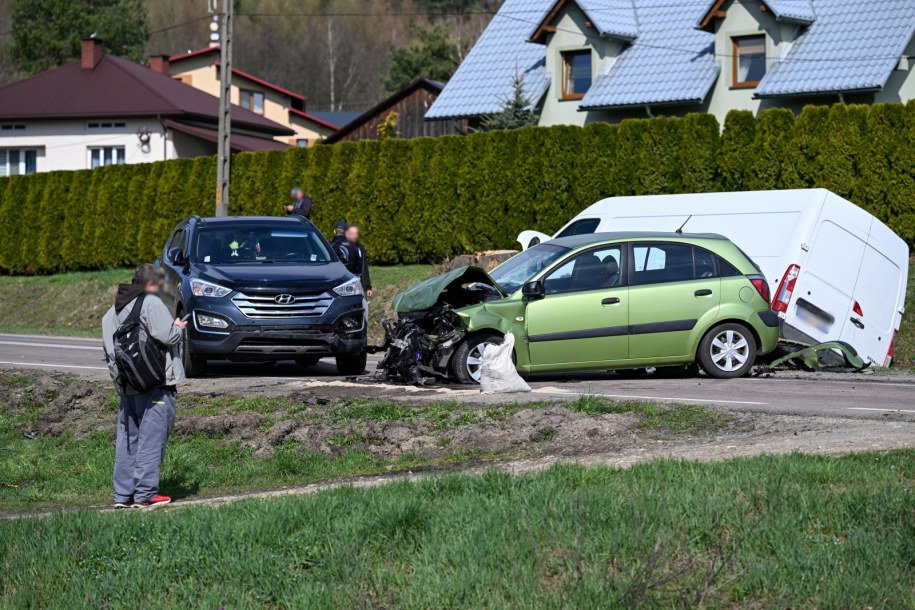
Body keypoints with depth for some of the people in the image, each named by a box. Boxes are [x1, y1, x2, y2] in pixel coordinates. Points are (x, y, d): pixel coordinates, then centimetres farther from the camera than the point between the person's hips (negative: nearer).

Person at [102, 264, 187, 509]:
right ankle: (145, 494, -6)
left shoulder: (112, 311, 17)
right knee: (151, 438, -4)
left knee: (127, 440, 12)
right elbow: (167, 336, -17)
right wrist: (178, 327, 3)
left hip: (125, 386, 8)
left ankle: (123, 494, 13)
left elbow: (108, 350, 16)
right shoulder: (151, 303, -8)